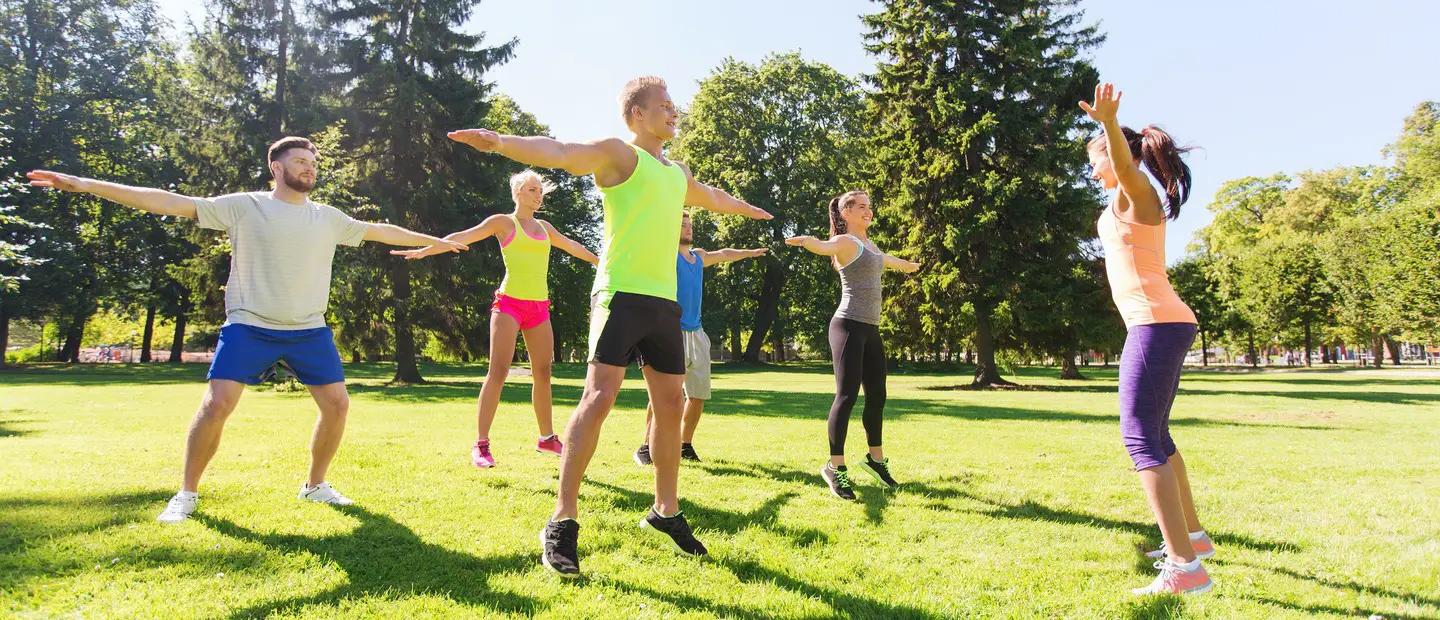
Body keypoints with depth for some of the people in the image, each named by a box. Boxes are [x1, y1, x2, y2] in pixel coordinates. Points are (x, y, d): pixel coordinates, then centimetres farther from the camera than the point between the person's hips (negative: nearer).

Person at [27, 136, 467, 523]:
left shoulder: (328, 218, 7)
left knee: (337, 404, -1)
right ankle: (187, 493, 10)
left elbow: (379, 230, 16)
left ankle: (315, 485, 19)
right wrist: (89, 185, -16)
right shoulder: (243, 207, -4)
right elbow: (171, 203, -9)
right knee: (216, 404, -11)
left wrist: (434, 240, 22)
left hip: (310, 331, 4)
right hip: (248, 327, -3)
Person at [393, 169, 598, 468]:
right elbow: (463, 237, -6)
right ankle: (481, 445, -11)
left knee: (543, 373, 9)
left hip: (539, 308, 6)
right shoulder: (503, 222, 3)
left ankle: (547, 437, 22)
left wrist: (599, 260, 45)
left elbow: (572, 246, 34)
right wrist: (424, 251, -18)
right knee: (498, 371, -13)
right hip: (509, 302, -6)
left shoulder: (545, 228, 19)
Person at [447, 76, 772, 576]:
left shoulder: (677, 173, 23)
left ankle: (665, 511, 23)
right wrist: (501, 141, -37)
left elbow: (710, 197, 44)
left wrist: (748, 209, 61)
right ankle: (562, 522, -8)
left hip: (666, 302, 8)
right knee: (599, 397, -15)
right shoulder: (619, 153, -1)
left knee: (671, 406, 9)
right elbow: (560, 152, -19)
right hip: (622, 294, -8)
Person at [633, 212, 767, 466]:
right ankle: (645, 447, -7)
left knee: (699, 394, 7)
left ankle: (685, 445, 20)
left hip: (696, 334, 7)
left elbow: (724, 254, 37)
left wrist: (750, 252, 49)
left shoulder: (699, 257, 20)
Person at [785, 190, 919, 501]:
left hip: (871, 329, 9)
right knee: (847, 395, -10)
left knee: (877, 395, 13)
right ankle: (834, 467, -3)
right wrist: (807, 240, -53)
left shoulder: (870, 245, 20)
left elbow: (890, 261, 43)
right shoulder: (845, 241, -6)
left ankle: (875, 458, 28)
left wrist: (911, 265, 63)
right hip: (849, 326, -9)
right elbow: (824, 247, -30)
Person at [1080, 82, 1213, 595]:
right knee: (1153, 434, 20)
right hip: (1164, 324, 10)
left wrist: (1109, 123, -49)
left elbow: (1126, 163, -32)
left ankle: (1185, 567, -15)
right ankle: (1193, 535, 34)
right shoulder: (1134, 202, 20)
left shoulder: (1135, 192, -6)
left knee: (1140, 438, -13)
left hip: (1156, 323, -10)